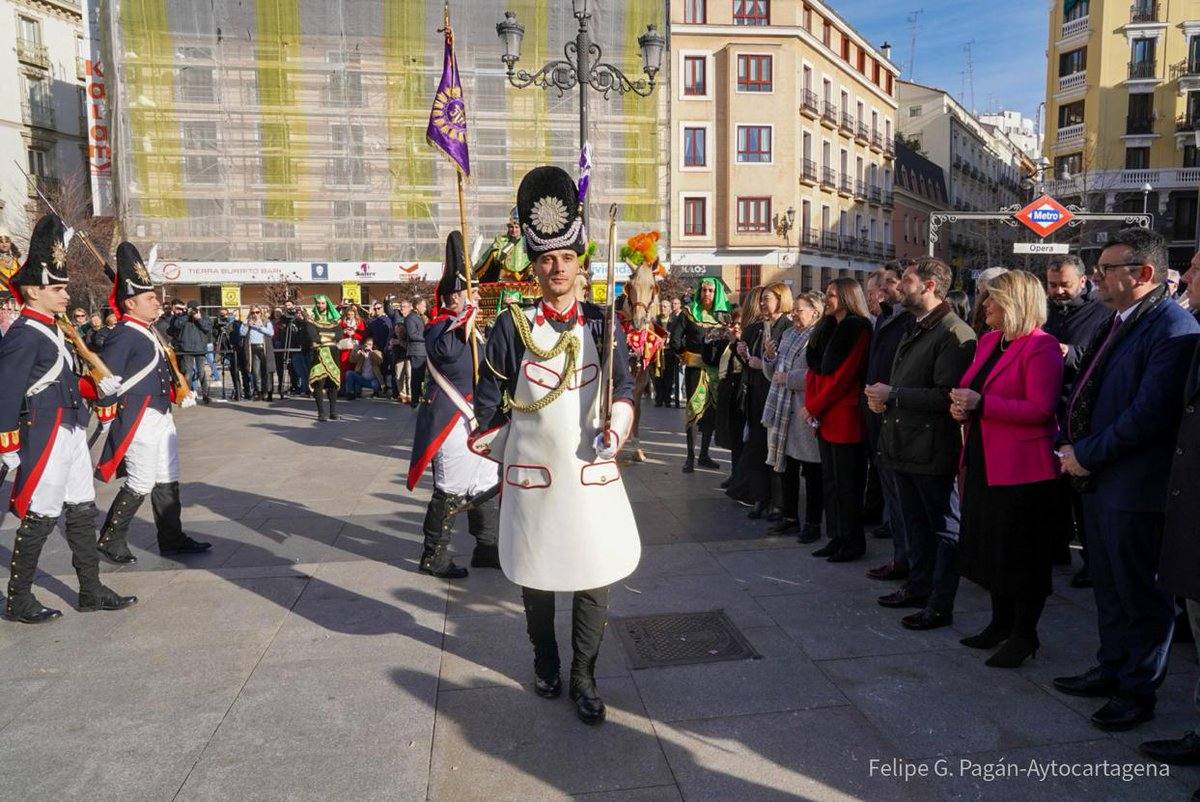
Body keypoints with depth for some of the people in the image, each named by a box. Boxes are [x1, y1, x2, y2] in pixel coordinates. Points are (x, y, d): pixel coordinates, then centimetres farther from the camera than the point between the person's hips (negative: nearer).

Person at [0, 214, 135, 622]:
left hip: (72, 434, 9)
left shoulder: (53, 329, 13)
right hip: (46, 437, -9)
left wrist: (99, 388, 4)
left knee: (82, 511, 13)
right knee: (39, 519, 0)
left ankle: (91, 590, 23)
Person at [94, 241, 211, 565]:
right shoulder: (123, 335, -16)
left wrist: (178, 393, 13)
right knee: (141, 484, -3)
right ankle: (111, 540, 13)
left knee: (167, 481, 13)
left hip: (162, 416, 10)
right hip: (140, 420, -10)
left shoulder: (148, 332, 14)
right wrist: (116, 414, -19)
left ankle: (172, 540, 22)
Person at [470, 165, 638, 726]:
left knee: (594, 578, 5)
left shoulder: (600, 323, 3)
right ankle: (545, 660, 37)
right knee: (535, 574, 13)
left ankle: (583, 677, 22)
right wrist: (504, 455, 5)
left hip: (592, 471, 1)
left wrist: (617, 425, -14)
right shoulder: (511, 327, -3)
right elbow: (489, 402, 3)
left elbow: (624, 388, 4)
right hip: (531, 473, -1)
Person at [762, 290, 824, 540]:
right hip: (783, 412, 8)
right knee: (787, 467, 15)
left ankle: (813, 523, 13)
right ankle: (790, 518, 27)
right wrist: (769, 356, -1)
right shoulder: (788, 334, 15)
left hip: (806, 414, -8)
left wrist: (788, 378, -16)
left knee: (811, 472, 3)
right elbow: (773, 373, 17)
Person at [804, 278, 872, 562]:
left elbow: (843, 376, -15)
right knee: (829, 480, 12)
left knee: (846, 482, -1)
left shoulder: (858, 330, -9)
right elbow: (814, 370, 12)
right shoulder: (826, 329, 16)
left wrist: (813, 406, -12)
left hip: (845, 416, -8)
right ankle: (837, 538, 21)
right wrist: (811, 406, -2)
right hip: (824, 417, 8)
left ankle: (853, 542, 11)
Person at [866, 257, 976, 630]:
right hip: (905, 443, 9)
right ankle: (918, 587, 33)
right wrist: (882, 398, 3)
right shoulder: (915, 330, 15)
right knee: (915, 522, 20)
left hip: (933, 449, -9)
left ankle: (940, 604, 13)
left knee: (944, 527, 4)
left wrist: (892, 395, -19)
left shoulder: (955, 334, -17)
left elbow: (945, 395, -25)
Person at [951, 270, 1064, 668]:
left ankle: (1025, 634, 18)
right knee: (991, 546, 17)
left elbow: (1040, 409, -22)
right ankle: (1001, 622, 32)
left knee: (1021, 553, 3)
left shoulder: (1041, 347, -13)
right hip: (984, 463, 9)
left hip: (1022, 468, -8)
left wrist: (980, 403, -23)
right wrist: (962, 407, 0)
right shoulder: (988, 341, 13)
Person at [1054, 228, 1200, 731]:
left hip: (1135, 487, -9)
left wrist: (1085, 454, -16)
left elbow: (1149, 413, -23)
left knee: (1140, 595, 6)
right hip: (1098, 480, 9)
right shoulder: (1116, 323, 12)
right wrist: (1069, 445, 3)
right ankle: (1113, 669, 36)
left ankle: (1138, 691, 21)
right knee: (1108, 586, 20)